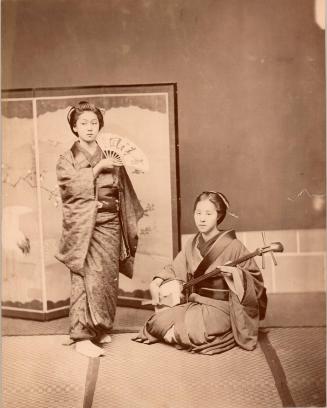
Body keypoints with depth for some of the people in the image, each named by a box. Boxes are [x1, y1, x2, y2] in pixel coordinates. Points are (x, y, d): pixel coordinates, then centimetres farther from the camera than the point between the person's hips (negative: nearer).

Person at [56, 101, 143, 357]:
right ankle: (82, 336, -4)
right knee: (84, 279, -9)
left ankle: (101, 329, 21)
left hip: (109, 224, 3)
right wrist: (96, 169, -11)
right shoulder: (67, 159, 6)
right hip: (81, 226, -3)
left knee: (108, 277, 6)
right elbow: (70, 187, -11)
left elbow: (123, 192, 15)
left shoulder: (111, 156, 13)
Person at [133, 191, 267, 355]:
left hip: (219, 306, -6)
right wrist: (155, 284, -1)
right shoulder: (192, 243, 6)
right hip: (194, 302, 6)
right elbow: (174, 269, 15)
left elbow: (254, 279, -8)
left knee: (187, 330, -29)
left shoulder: (232, 245, -11)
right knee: (158, 321, -12)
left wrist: (235, 273, -28)